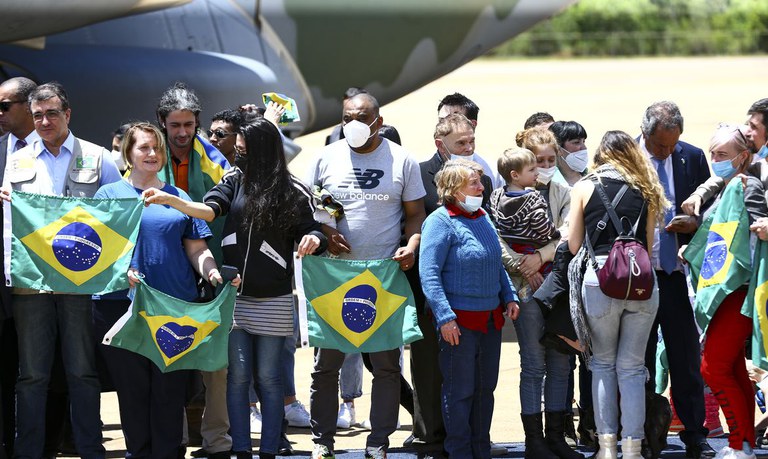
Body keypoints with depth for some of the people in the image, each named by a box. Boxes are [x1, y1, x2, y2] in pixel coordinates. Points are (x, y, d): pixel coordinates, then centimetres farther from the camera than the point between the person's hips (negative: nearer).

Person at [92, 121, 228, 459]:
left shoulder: (178, 197, 16)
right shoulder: (110, 194, 9)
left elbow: (196, 248, 12)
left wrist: (213, 272, -9)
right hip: (123, 302, -2)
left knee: (170, 388, -1)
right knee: (133, 387, 0)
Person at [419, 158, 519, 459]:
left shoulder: (483, 218, 11)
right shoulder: (441, 221, -12)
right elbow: (429, 273, -17)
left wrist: (509, 297, 12)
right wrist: (445, 317, -22)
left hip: (491, 318, 8)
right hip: (460, 319, -8)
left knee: (485, 388, 14)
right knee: (459, 391, -1)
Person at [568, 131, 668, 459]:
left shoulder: (584, 188, 6)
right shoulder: (645, 191, 12)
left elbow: (574, 245, 7)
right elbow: (649, 243, 11)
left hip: (600, 279, -2)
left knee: (603, 363, 12)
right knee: (632, 367, 8)